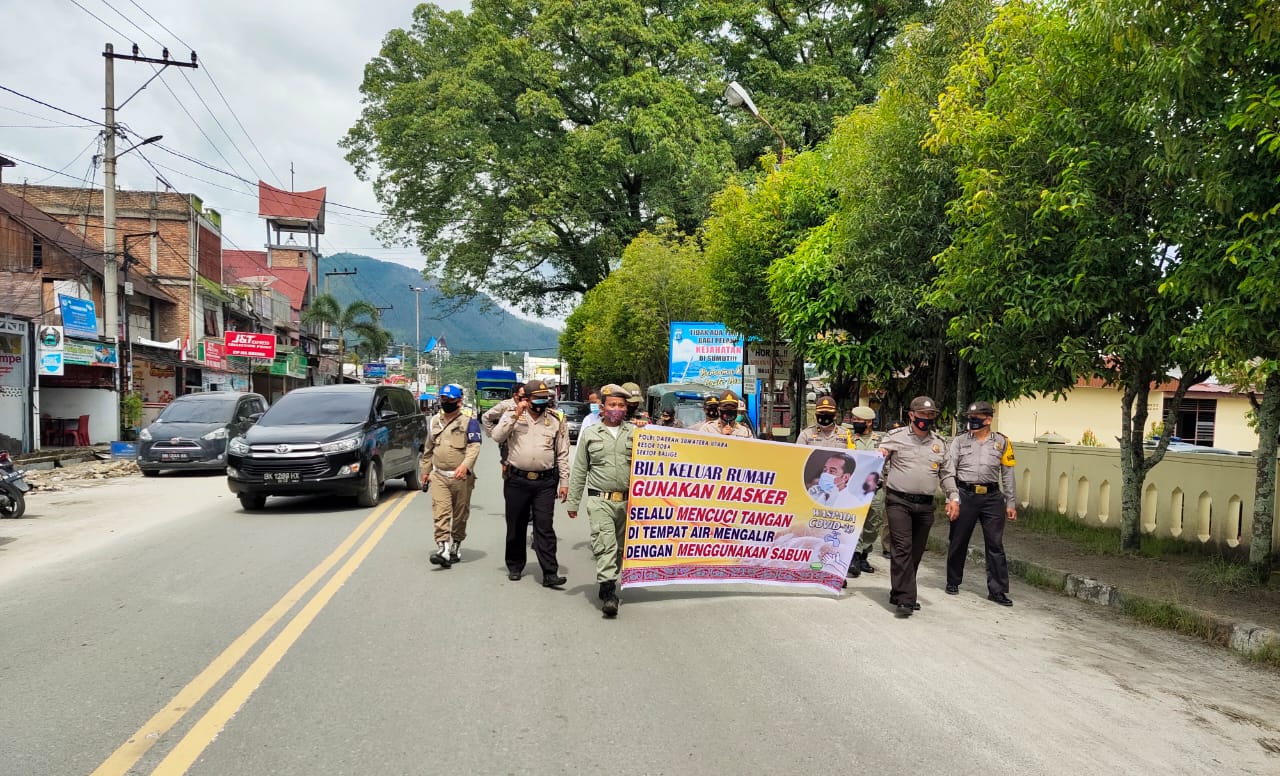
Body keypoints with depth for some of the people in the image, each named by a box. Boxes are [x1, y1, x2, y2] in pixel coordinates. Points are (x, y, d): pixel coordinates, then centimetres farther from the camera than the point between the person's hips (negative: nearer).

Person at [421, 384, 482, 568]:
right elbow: (428, 449, 22)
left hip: (461, 477, -3)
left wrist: (465, 465, -30)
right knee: (441, 513, -11)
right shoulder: (434, 421, 14)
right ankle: (443, 549, -18)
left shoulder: (469, 422, -3)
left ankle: (456, 547, 23)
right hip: (438, 476, 3)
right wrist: (426, 471, 21)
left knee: (460, 515, 8)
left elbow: (474, 447, -14)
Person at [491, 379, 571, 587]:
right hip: (517, 480, 1)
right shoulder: (512, 416, 5)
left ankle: (550, 573, -6)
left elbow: (562, 454, 7)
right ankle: (515, 566, 28)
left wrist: (564, 482, 3)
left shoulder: (556, 422, 6)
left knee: (544, 527, -5)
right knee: (516, 526, 11)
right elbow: (497, 437, -10)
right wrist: (515, 415, -15)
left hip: (545, 482, -1)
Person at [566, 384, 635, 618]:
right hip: (600, 501, -2)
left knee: (620, 547, 10)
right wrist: (573, 502, 10)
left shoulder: (635, 432, 9)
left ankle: (607, 587, 25)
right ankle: (609, 591, -14)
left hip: (628, 500, 2)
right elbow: (579, 471, 11)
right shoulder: (589, 434, 9)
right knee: (605, 545, -13)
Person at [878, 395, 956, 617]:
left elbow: (946, 473, 21)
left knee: (916, 552, 9)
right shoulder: (896, 437, 1)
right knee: (902, 549, -12)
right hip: (899, 502, -5)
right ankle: (905, 599, -12)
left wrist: (953, 496, 8)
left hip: (925, 506, 5)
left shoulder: (939, 443, 14)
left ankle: (899, 594, 20)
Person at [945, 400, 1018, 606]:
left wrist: (1011, 503, 8)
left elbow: (1008, 475, 10)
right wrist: (952, 498, -9)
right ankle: (953, 582, 25)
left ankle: (997, 590, 8)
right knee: (958, 541, 8)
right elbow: (948, 471, 0)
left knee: (995, 544, 2)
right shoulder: (959, 441, 4)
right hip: (965, 495, 0)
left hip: (993, 497, 1)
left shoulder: (1002, 442, 7)